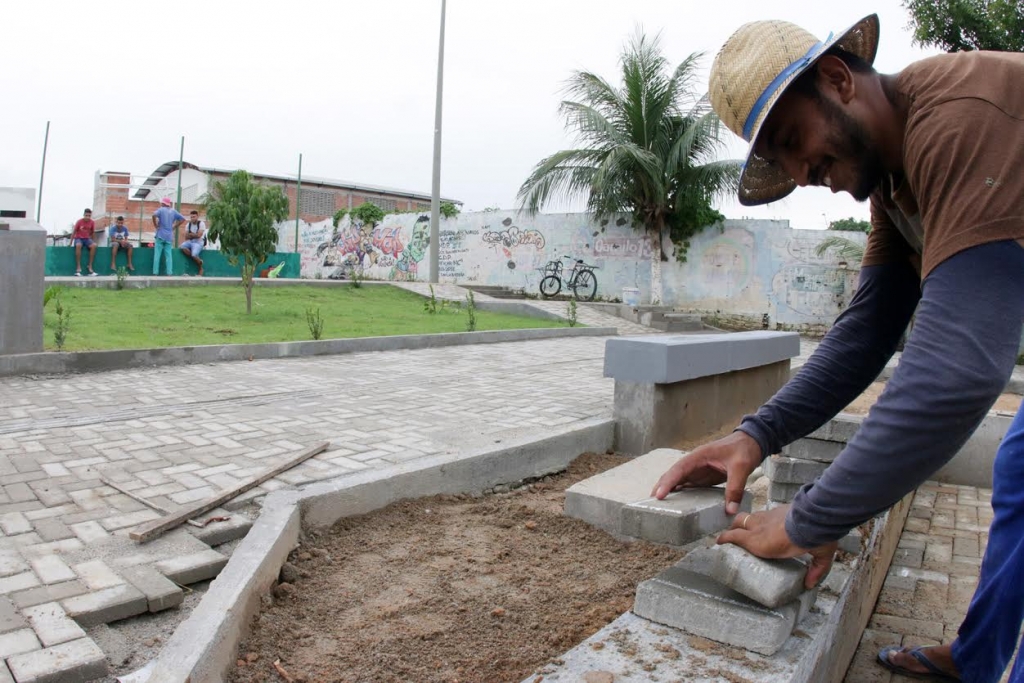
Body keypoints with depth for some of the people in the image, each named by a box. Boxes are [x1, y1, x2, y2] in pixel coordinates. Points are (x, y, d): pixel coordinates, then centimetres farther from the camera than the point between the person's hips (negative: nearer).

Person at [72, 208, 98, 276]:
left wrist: (92, 241, 5)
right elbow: (74, 232, -2)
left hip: (87, 239, 2)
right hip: (78, 238, -2)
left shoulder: (92, 223, -2)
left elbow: (93, 233, 11)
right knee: (78, 245, -37)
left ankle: (90, 267, -25)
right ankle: (78, 268, -36)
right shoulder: (79, 222, -8)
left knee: (94, 245, -31)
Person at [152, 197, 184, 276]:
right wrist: (175, 227, 8)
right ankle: (169, 272, -1)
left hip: (161, 235, -4)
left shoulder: (161, 209, -3)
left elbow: (154, 215, -22)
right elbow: (182, 219, 10)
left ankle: (155, 272, -3)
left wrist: (155, 225, -10)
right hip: (169, 236, 4)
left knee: (157, 254, -1)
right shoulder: (173, 211, 10)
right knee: (168, 255, 4)